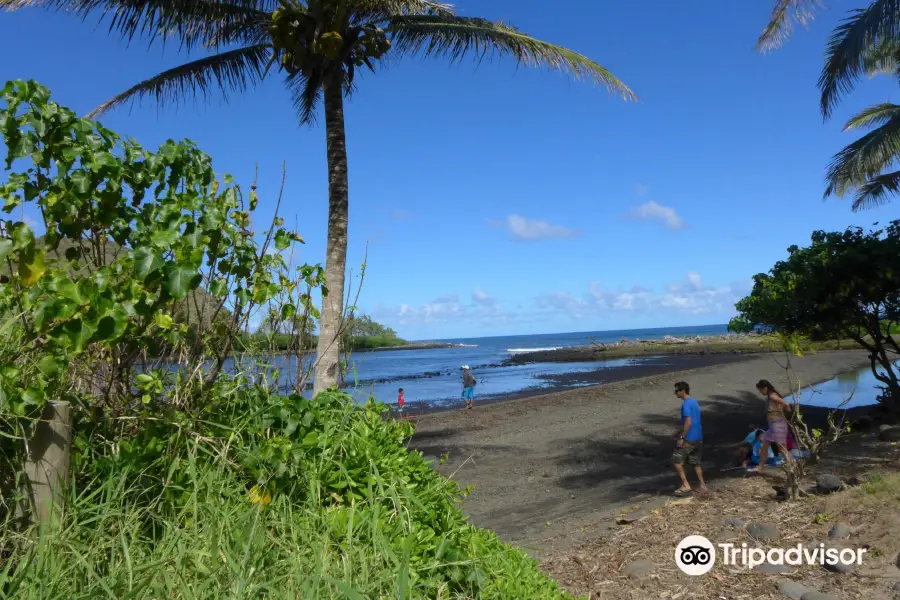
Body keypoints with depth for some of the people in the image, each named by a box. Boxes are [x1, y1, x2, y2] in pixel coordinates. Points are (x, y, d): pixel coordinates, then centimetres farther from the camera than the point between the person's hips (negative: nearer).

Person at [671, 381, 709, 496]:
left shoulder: (686, 404, -16)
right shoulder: (694, 402, 14)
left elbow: (688, 422, -23)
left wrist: (681, 437, -19)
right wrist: (680, 432, 29)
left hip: (689, 439, -9)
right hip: (698, 438, 9)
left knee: (677, 461, -1)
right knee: (695, 462, 17)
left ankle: (686, 486, -2)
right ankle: (703, 486, 16)